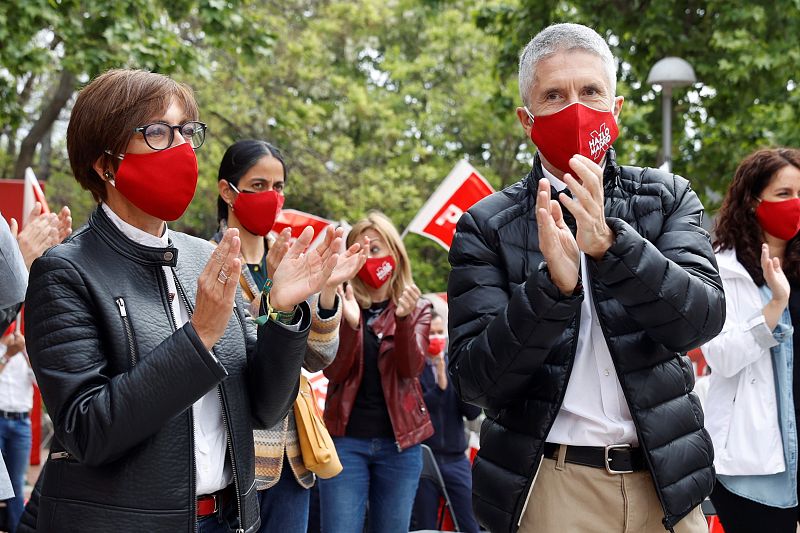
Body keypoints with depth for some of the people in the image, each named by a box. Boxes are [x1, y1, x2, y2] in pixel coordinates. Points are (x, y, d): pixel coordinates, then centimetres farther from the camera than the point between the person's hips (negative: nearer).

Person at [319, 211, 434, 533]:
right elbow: (334, 371, -7)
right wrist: (350, 323, -23)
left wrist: (403, 318, -26)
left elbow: (411, 368, -9)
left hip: (399, 443, 1)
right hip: (346, 439, -1)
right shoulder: (343, 305, 4)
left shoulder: (417, 309, 5)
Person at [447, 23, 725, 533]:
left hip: (664, 483, 2)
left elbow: (702, 318, -11)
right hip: (549, 488, -2)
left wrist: (611, 244, -26)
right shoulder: (486, 227, -2)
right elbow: (474, 377, -9)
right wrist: (552, 284, -24)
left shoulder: (669, 198, 3)